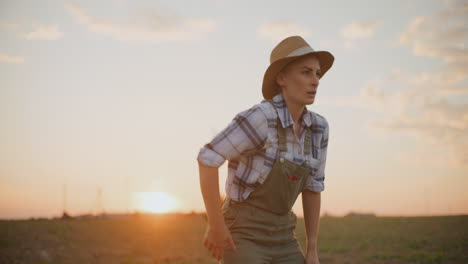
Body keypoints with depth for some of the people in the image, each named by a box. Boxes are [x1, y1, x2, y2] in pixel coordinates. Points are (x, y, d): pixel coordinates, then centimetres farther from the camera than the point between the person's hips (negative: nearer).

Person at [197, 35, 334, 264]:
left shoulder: (318, 127, 4)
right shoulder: (261, 117, -20)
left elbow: (312, 187, 11)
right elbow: (207, 158, -22)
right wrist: (215, 225, -20)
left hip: (280, 240, 7)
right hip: (243, 238, -7)